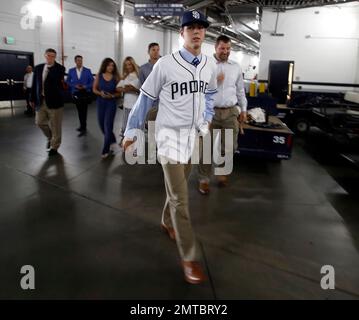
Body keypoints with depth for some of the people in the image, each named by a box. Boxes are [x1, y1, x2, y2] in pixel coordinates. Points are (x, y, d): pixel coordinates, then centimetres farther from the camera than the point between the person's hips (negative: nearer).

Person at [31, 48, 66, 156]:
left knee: (55, 125, 3)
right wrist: (33, 98, 10)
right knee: (39, 122, 8)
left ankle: (54, 146, 19)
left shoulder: (60, 68, -5)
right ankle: (50, 137, 35)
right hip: (41, 100, 5)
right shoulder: (38, 68, 9)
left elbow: (57, 80, -22)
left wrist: (53, 66, -15)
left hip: (54, 100, -4)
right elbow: (35, 84, 11)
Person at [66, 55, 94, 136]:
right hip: (76, 93, 3)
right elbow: (68, 81, 7)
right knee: (79, 111, 12)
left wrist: (85, 86, -15)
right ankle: (82, 125, 26)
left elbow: (92, 82, -1)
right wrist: (75, 86, -10)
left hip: (85, 93, -3)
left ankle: (83, 129, -3)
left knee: (83, 111, -6)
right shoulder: (71, 71, 3)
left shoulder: (87, 71, -3)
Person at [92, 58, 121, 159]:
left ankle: (105, 150, 6)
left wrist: (112, 95, -19)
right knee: (102, 125, 12)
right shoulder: (99, 76, -1)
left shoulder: (116, 77, -6)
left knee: (108, 126, -5)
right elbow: (94, 89, 5)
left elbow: (119, 92, -2)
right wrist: (100, 93, -15)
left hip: (111, 103, -3)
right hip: (100, 103, 3)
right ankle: (112, 141, 39)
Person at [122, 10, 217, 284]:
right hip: (170, 134, -5)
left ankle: (168, 222, 47)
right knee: (180, 198, -6)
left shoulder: (210, 65, 2)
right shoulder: (165, 64, -13)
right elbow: (145, 99, -6)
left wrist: (207, 119, 12)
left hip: (194, 135, 5)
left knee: (178, 189, 19)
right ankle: (190, 259, 2)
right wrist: (131, 132, -3)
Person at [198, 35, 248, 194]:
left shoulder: (236, 67, 12)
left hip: (231, 112, 4)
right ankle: (204, 179, 14)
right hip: (210, 111, -3)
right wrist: (214, 80, -14)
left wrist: (243, 109, 16)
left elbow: (240, 90, 17)